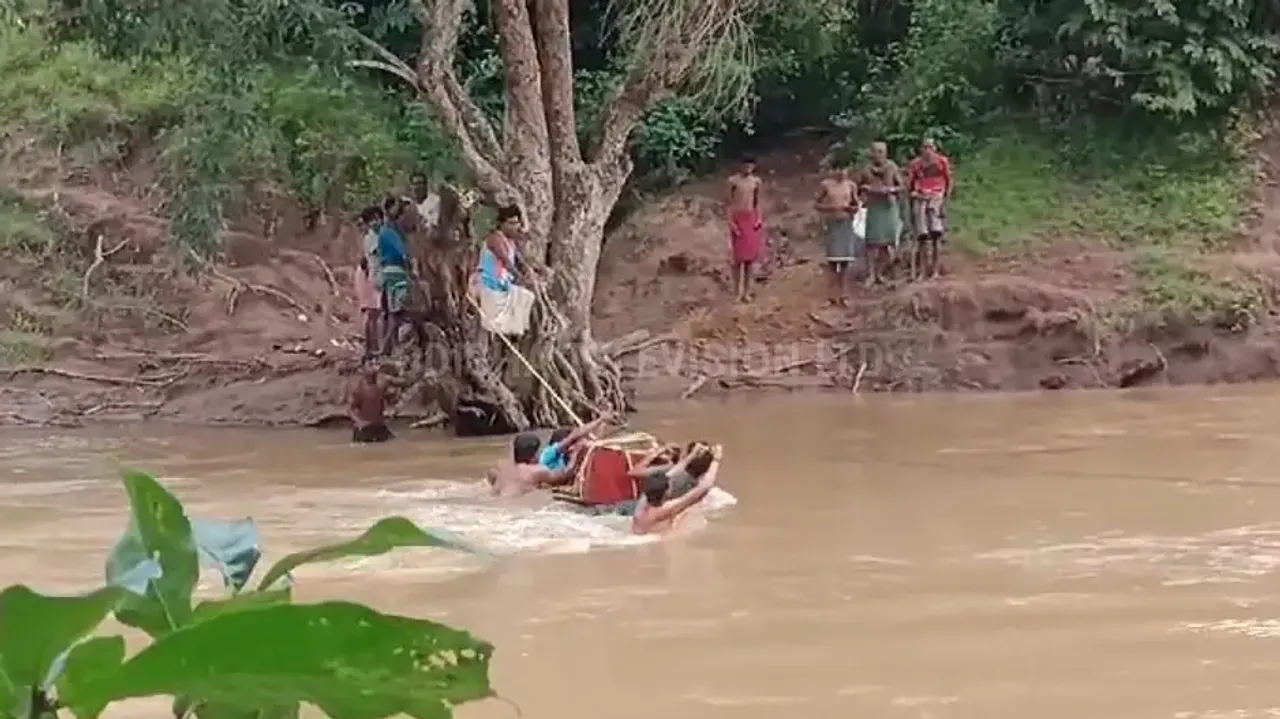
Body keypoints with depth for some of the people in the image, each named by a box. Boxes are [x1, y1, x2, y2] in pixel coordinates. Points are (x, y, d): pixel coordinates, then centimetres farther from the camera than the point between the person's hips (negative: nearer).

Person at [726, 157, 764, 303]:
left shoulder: (756, 181, 5)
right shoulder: (733, 180, -7)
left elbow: (757, 201, 13)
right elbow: (729, 202, -5)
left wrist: (759, 218, 1)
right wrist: (731, 222, -11)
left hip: (751, 219, 4)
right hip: (738, 219, -4)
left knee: (750, 255, 5)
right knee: (738, 256, -4)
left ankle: (747, 291, 12)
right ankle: (737, 291, 3)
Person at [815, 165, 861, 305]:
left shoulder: (851, 185, 3)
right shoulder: (826, 185, -2)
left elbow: (856, 206, 10)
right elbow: (817, 204, 3)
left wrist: (852, 208, -12)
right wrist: (829, 207, -14)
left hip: (847, 224, 2)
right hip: (832, 224, -2)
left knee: (846, 260, 3)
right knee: (832, 259, -3)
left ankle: (843, 294, 9)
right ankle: (832, 295, 0)